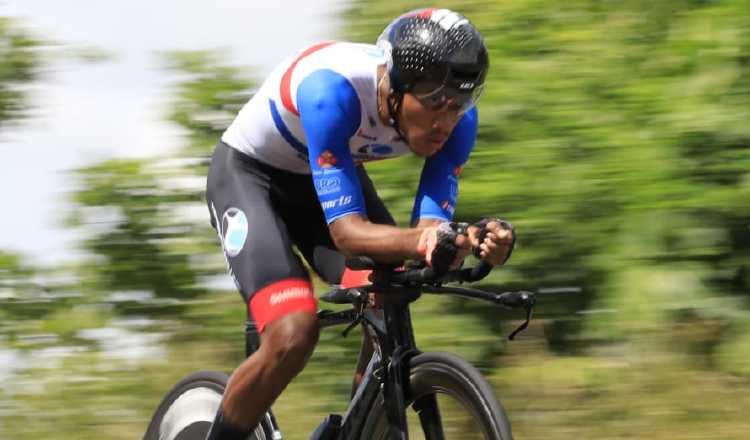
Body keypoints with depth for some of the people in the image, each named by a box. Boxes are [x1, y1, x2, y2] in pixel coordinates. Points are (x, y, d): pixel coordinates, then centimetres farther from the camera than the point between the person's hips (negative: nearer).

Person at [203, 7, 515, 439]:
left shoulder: (455, 117, -23)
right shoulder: (333, 89, -39)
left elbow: (432, 225, -25)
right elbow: (346, 230, -40)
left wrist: (475, 240, -47)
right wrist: (418, 241, -59)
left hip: (332, 176, 5)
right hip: (248, 173, -5)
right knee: (293, 336, -25)